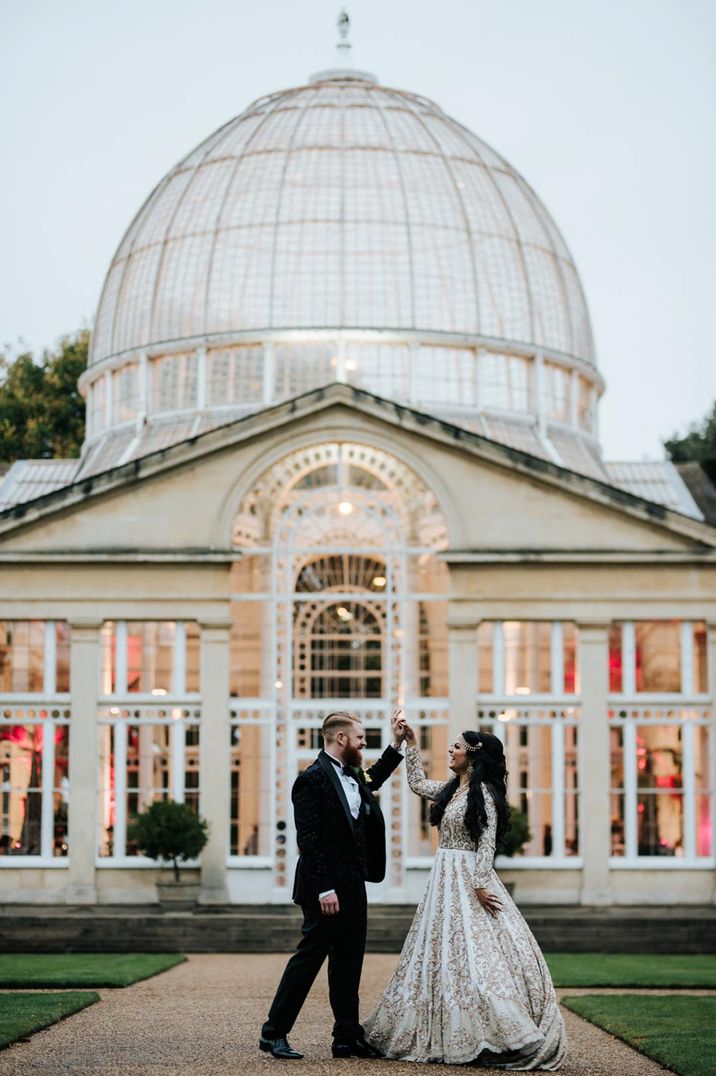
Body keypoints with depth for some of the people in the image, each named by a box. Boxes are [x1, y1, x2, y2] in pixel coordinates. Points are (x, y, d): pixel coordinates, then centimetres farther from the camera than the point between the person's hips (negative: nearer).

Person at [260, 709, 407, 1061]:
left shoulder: (351, 775, 12)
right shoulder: (313, 779, -15)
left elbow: (374, 779, 38)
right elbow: (309, 840, -19)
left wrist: (397, 742, 29)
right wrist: (324, 890, -22)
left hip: (352, 887, 9)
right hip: (328, 889, -9)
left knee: (348, 963, 10)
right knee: (309, 956, -4)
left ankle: (348, 1037, 15)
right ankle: (273, 1033, 4)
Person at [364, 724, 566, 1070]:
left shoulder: (483, 792, -11)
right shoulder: (451, 789, 13)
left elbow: (487, 841, -17)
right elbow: (417, 783, 29)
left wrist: (480, 884, -23)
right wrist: (411, 742, 24)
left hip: (468, 879, -9)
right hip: (444, 878, 9)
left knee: (471, 954, -12)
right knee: (442, 953, 8)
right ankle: (450, 1036, 10)